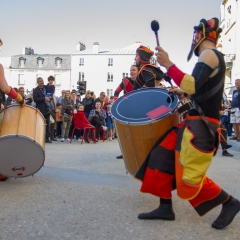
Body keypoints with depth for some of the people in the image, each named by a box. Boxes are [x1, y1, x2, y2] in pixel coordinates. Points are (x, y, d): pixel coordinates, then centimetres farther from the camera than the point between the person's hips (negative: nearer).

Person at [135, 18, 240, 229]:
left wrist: (168, 64, -25)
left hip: (202, 125, -10)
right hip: (194, 122, 10)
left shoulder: (209, 54, -13)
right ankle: (166, 208, 12)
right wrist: (183, 92, 22)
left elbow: (193, 86, -28)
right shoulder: (213, 57, 17)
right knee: (162, 157, 6)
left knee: (189, 178, -7)